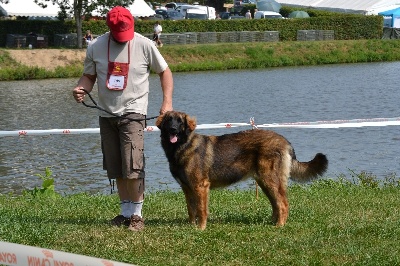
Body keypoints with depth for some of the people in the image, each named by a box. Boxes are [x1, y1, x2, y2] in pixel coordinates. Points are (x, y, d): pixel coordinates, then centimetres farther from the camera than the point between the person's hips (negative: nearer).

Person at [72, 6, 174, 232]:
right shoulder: (96, 47, 2)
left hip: (133, 113, -4)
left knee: (133, 167, -14)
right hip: (107, 114, 4)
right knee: (116, 169, 9)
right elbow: (89, 76, 12)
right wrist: (81, 88, -11)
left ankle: (136, 214, -4)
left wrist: (167, 102, -7)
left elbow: (165, 71, 4)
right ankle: (126, 212, 21)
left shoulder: (144, 45, -5)